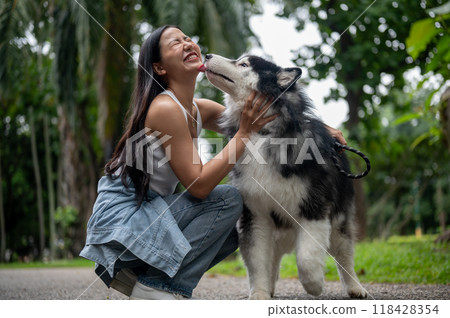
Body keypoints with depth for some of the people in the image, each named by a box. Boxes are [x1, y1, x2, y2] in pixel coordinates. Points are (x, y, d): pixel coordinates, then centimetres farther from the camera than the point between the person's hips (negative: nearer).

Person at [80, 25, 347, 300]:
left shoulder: (201, 110, 6)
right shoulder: (165, 108, -20)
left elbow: (256, 126, 16)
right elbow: (198, 186, -24)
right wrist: (245, 133, -22)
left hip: (147, 209, 9)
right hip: (120, 214, -9)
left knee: (229, 236, 15)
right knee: (227, 200, -16)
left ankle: (138, 272, 11)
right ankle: (157, 285, -12)